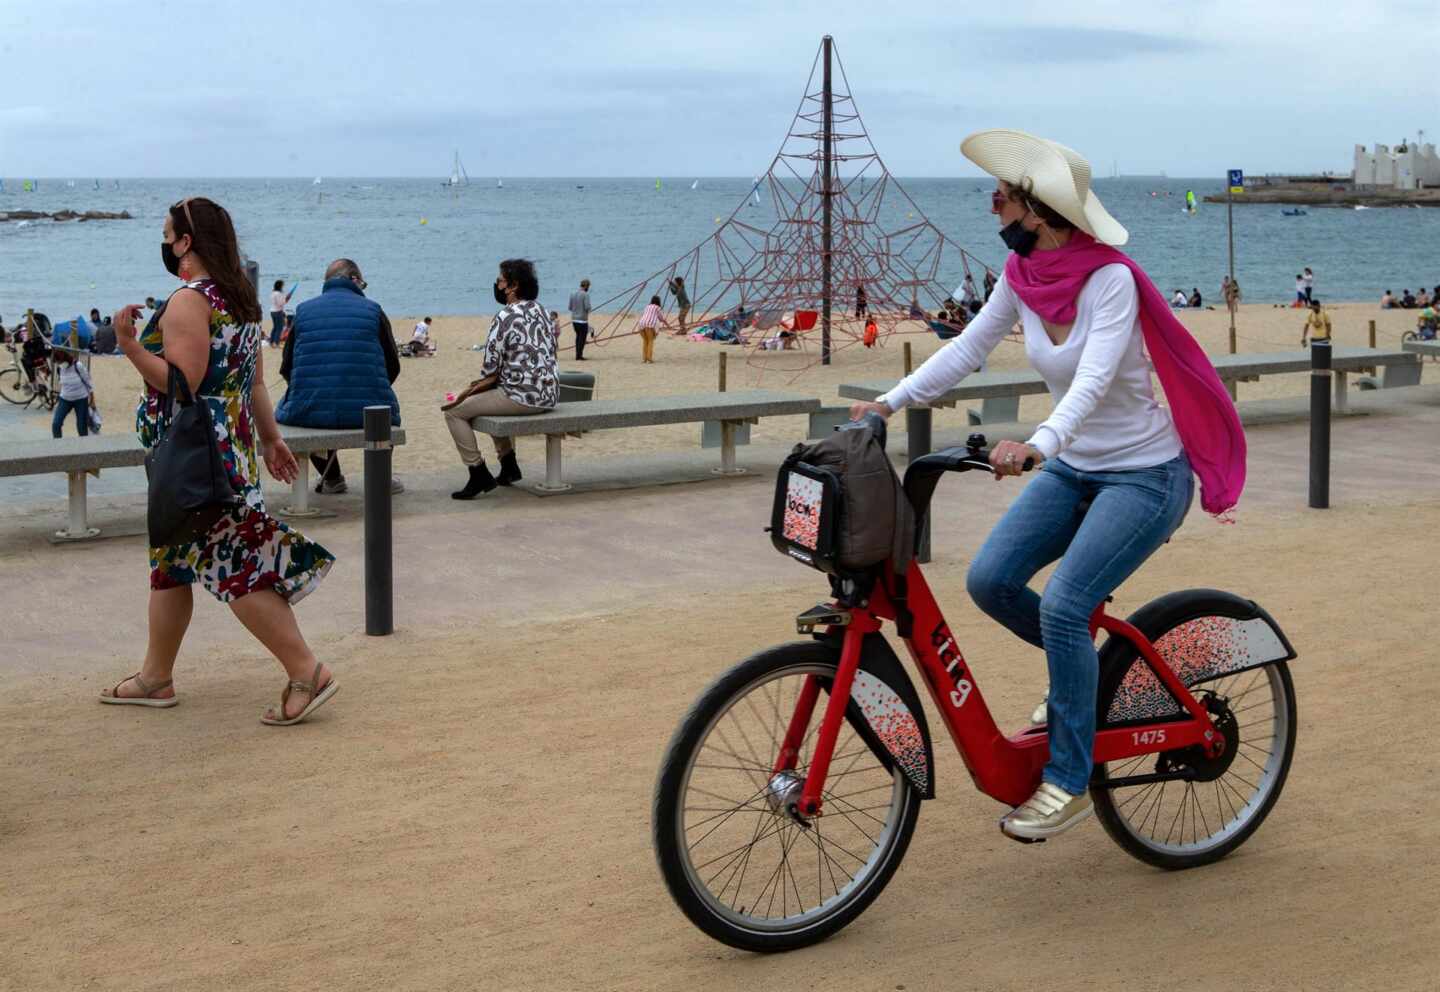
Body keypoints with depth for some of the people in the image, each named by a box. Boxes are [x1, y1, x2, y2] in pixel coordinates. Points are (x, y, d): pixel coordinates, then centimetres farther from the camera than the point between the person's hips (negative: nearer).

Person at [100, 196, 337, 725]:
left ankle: (307, 672, -9)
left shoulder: (188, 302, -16)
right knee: (170, 561, 17)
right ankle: (155, 677, 24)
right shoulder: (239, 298, 13)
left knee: (233, 564, -8)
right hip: (231, 443, 10)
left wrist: (130, 346, -22)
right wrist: (271, 438, 21)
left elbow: (184, 383, -23)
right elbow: (254, 380, 17)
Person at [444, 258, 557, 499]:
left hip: (521, 397, -9)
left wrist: (484, 379, 10)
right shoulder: (541, 311, 10)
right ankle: (509, 467, 35)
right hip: (547, 397, 9)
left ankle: (479, 474, -2)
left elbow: (490, 364, -14)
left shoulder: (506, 316, -15)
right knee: (493, 401, 36)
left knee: (454, 412, 0)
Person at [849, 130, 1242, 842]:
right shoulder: (1022, 275, -3)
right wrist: (890, 402, -10)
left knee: (1062, 603, -22)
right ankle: (1084, 666, 18)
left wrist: (1038, 444, -52)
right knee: (989, 580, -11)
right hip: (1074, 468, 7)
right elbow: (966, 348, 1)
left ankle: (1069, 782, -8)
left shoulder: (1110, 280, -23)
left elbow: (1094, 379, -35)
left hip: (1145, 475, -7)